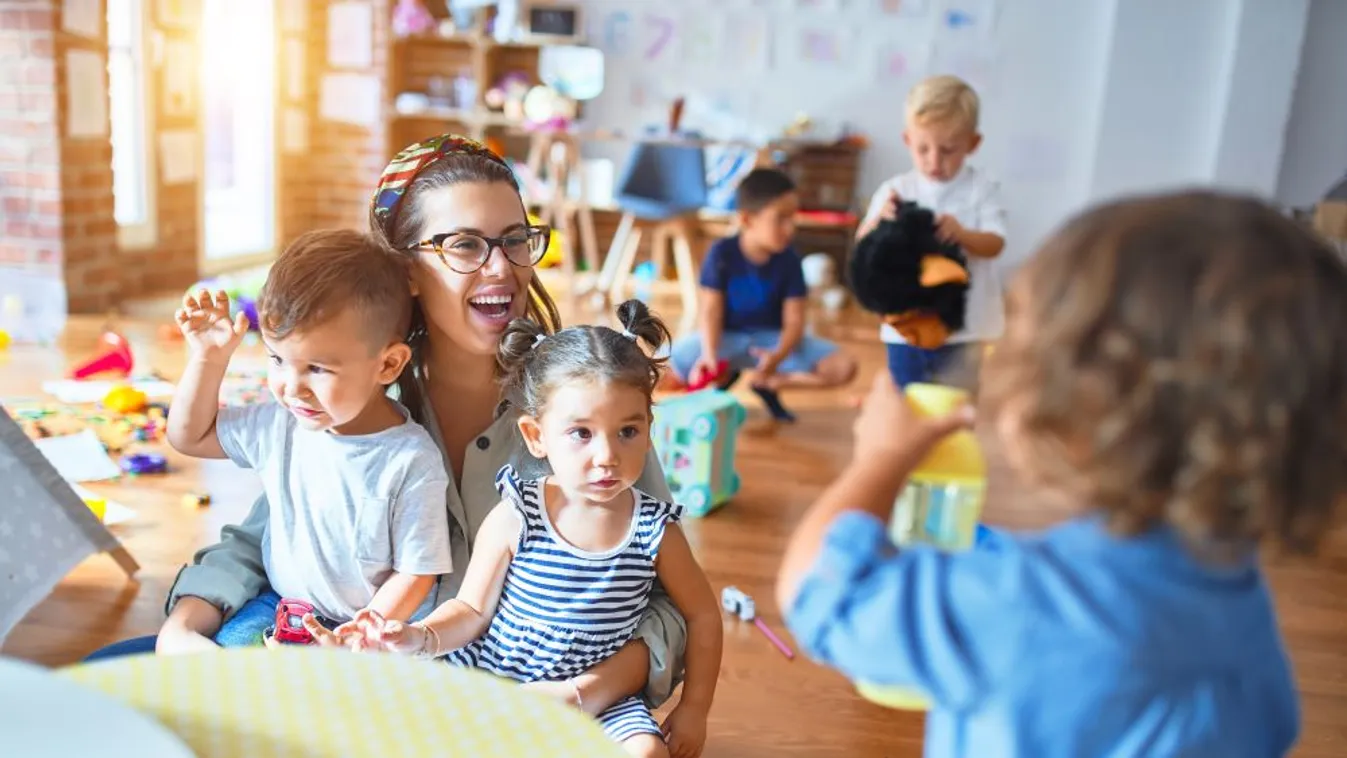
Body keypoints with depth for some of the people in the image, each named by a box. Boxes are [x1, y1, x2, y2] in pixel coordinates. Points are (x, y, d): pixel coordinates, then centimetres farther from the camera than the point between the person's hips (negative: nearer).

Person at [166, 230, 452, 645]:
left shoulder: (411, 461, -22)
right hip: (281, 607, 6)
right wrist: (208, 358, -2)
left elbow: (415, 574, -14)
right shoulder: (279, 425, -5)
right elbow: (189, 436, 12)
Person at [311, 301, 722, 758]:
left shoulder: (656, 531, -10)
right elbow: (473, 611, -3)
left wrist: (694, 708, 2)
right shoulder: (513, 519, -13)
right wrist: (418, 639, -23)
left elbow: (702, 615, 3)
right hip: (493, 675, 1)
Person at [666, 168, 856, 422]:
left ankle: (768, 383, 1)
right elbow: (711, 310, -14)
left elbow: (794, 320, -12)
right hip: (728, 337, -1)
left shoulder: (789, 260, -10)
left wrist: (778, 356, -33)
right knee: (676, 361, -30)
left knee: (844, 367, -19)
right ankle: (724, 376, 4)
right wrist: (709, 354, -33)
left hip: (773, 337, 2)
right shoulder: (722, 253, -14)